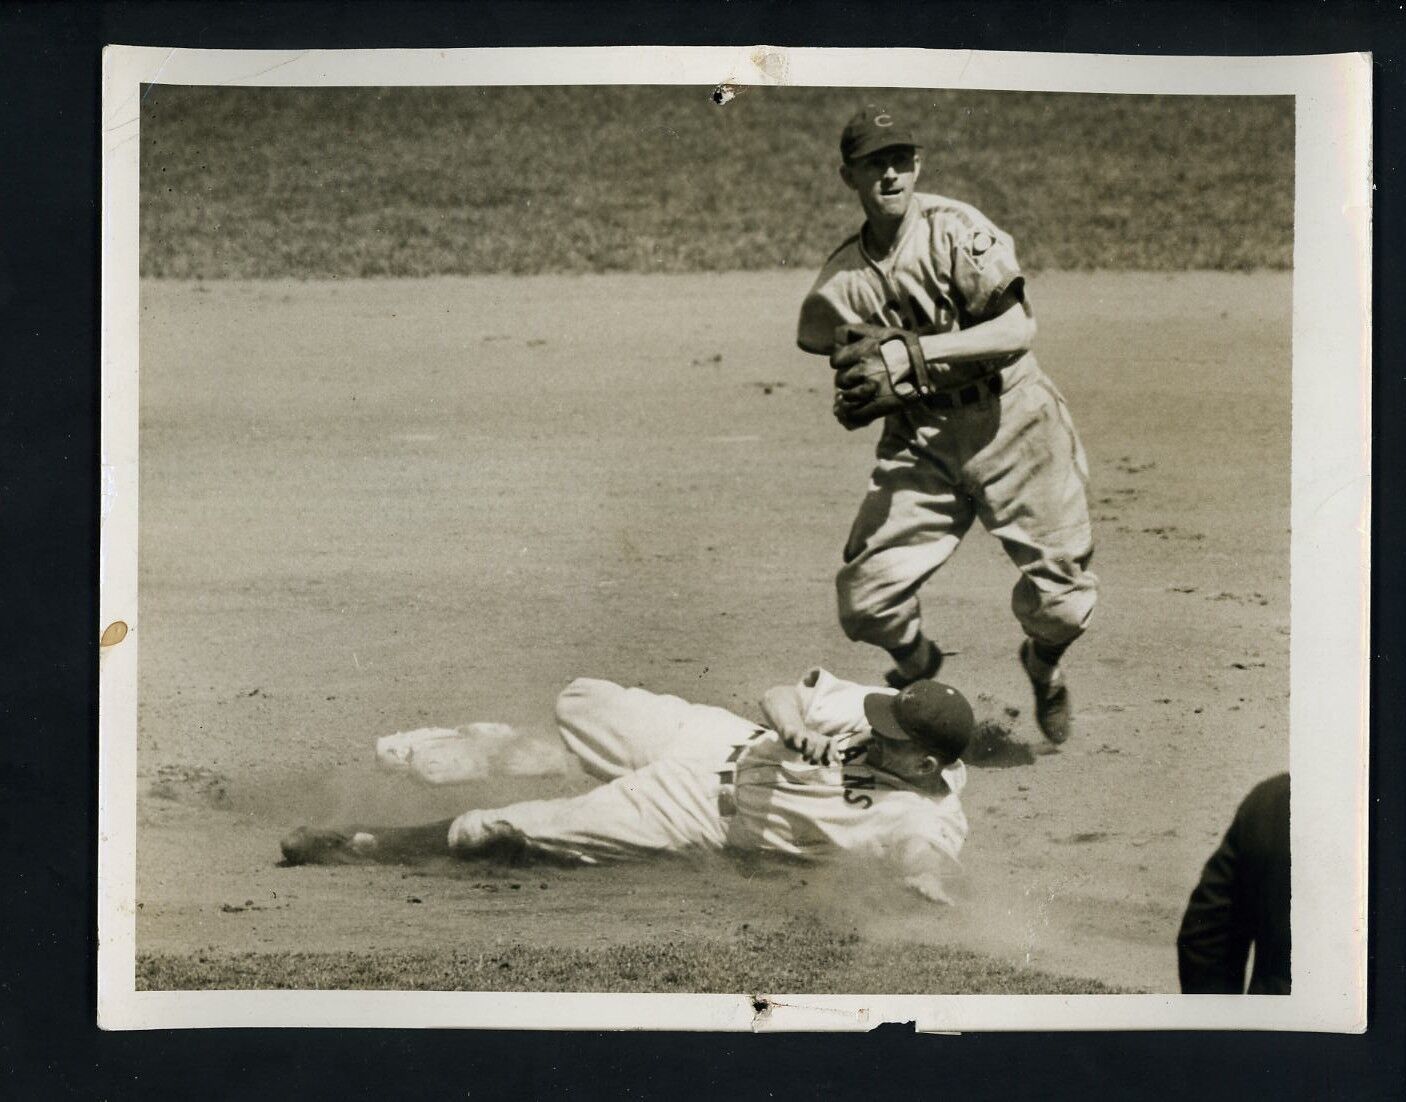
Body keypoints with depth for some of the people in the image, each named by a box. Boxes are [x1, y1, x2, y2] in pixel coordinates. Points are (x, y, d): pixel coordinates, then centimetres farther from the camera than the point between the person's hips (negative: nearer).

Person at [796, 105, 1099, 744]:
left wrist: (912, 353, -25)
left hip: (1009, 424, -3)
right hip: (917, 439, 3)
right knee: (865, 604, -8)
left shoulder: (953, 230, -10)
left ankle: (1043, 665, 29)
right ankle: (917, 668, 27)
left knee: (1060, 599, -9)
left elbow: (1017, 330, -18)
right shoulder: (840, 281, 2)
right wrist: (855, 401, -16)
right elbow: (851, 376, 9)